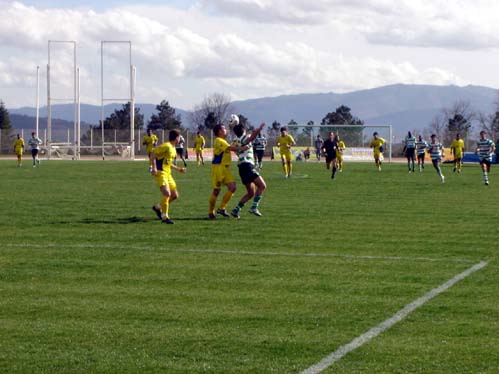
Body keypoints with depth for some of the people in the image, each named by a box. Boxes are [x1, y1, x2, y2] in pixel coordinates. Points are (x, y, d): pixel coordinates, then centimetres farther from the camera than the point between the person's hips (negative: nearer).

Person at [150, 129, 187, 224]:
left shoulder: (173, 149, 16)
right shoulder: (166, 146, -12)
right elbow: (153, 153, -17)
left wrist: (178, 169, 31)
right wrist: (154, 167, -25)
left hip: (168, 174, 9)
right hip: (160, 173, -9)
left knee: (175, 195, 7)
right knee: (167, 193, -21)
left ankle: (158, 207, 25)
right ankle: (165, 217, -13)